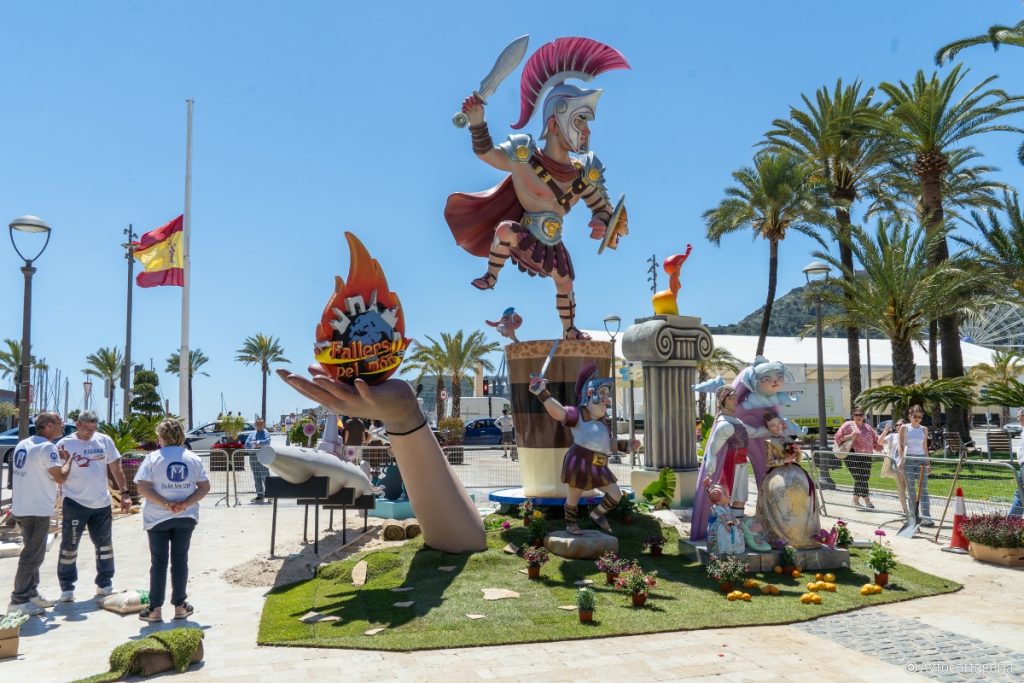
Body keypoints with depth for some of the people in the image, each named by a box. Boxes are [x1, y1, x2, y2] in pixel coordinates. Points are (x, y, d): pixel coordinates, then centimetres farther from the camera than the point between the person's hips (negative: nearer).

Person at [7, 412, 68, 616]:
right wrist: (69, 460, -2)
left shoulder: (23, 445, 11)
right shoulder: (47, 447, -17)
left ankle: (31, 594, 27)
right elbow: (60, 477, -18)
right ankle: (18, 601, 1)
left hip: (22, 508, 9)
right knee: (32, 557, -2)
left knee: (32, 553, 19)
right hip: (37, 510, -9)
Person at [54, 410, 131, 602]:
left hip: (102, 504, 4)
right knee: (69, 547, 3)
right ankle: (67, 588, 15)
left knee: (105, 545, 12)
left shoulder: (104, 441, 2)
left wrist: (124, 493, 2)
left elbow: (116, 469, 7)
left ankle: (105, 585, 25)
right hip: (75, 504, -3)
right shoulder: (65, 444, -7)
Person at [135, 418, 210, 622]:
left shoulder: (153, 458, -7)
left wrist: (165, 504, -16)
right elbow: (205, 487, -2)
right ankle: (180, 605, 15)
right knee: (180, 560, 11)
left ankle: (155, 609, 11)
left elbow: (142, 488, -15)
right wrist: (186, 503, -10)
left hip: (158, 518, -2)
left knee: (158, 562, 6)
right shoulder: (193, 458, 1)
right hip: (186, 518, 2)